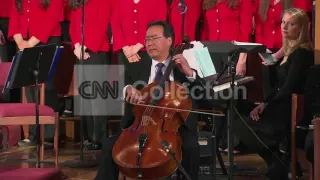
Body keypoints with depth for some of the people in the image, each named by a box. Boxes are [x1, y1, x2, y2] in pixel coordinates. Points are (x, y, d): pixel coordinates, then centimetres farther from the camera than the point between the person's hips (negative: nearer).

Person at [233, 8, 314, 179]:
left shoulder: (302, 53, -17)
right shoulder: (290, 50, 12)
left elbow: (289, 88, -20)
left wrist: (268, 106, -10)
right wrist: (265, 103, 3)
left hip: (293, 112, -9)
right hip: (284, 107, 9)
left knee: (241, 124, -6)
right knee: (239, 115, 3)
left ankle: (280, 165, 5)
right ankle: (280, 161, 7)